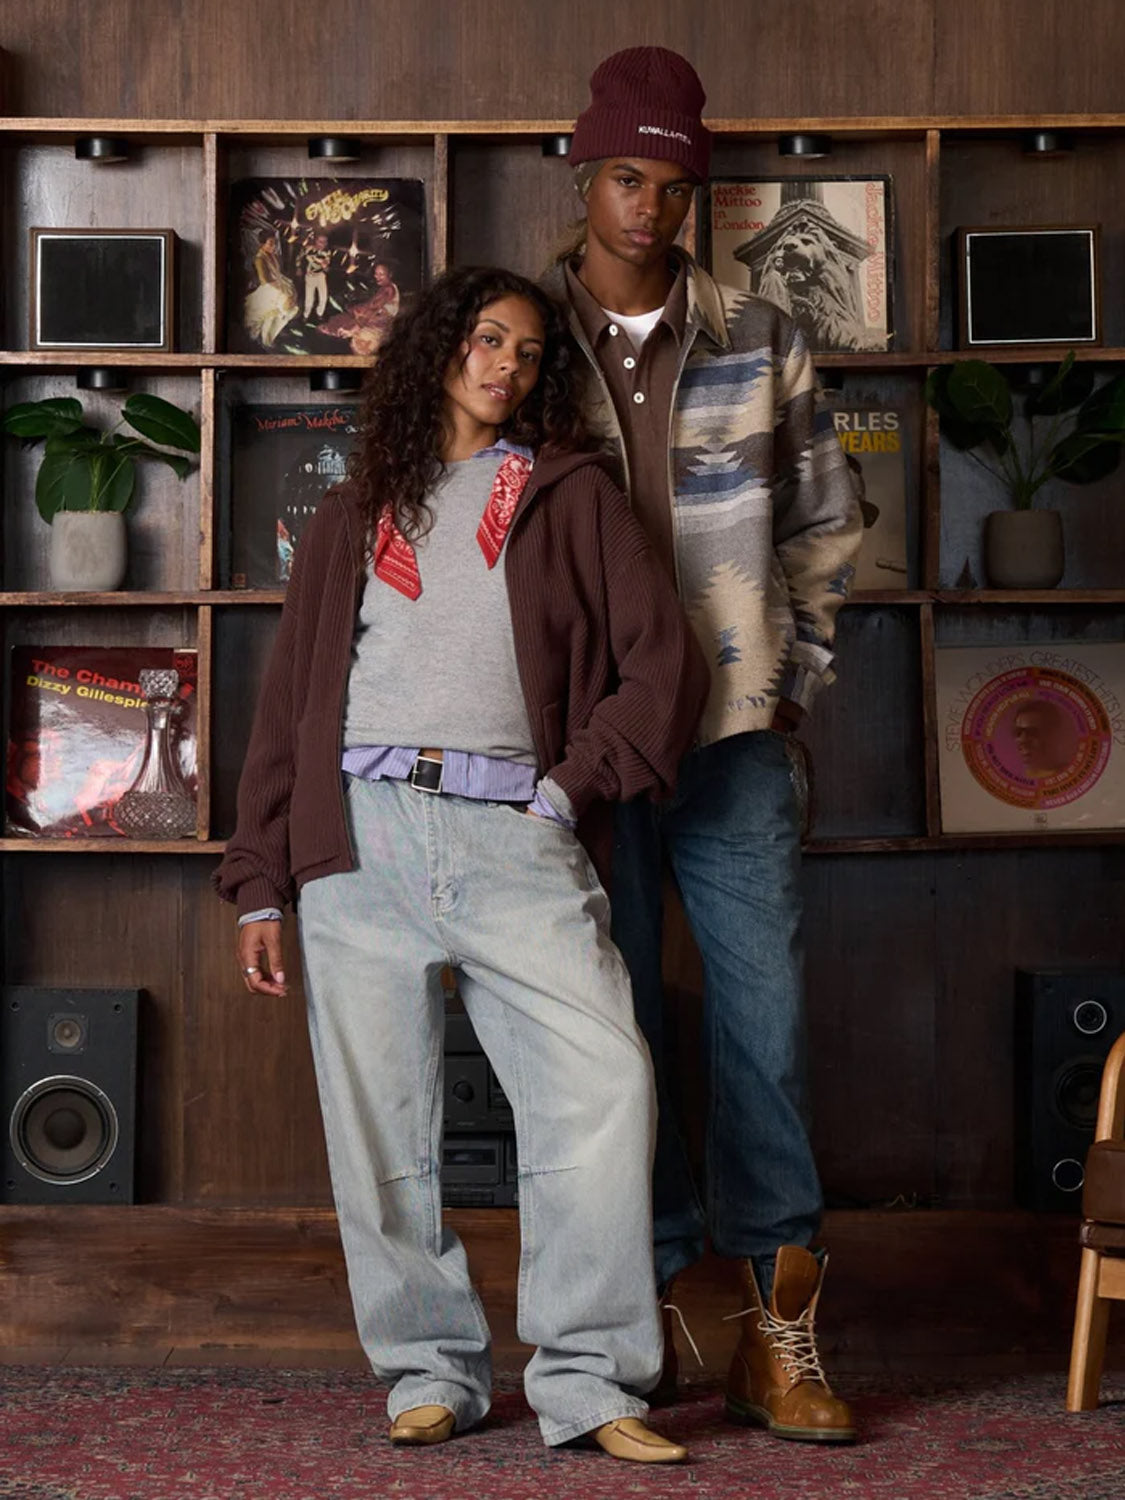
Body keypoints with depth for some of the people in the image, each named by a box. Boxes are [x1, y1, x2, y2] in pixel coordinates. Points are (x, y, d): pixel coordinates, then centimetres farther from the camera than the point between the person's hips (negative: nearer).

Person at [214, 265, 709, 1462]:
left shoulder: (568, 497, 17)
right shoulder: (353, 515, 21)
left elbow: (666, 665, 9)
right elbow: (287, 700, 18)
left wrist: (573, 783, -1)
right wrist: (260, 882, 11)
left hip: (510, 834, -1)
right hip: (360, 830, 2)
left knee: (604, 1081, -15)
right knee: (381, 1123, 0)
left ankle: (588, 1379, -6)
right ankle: (430, 1370, 14)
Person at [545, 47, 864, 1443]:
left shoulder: (758, 340, 6)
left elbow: (825, 518, 16)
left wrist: (798, 674, 12)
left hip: (733, 740, 1)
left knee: (764, 1019, 1)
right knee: (615, 1029, 5)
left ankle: (777, 1332, 11)